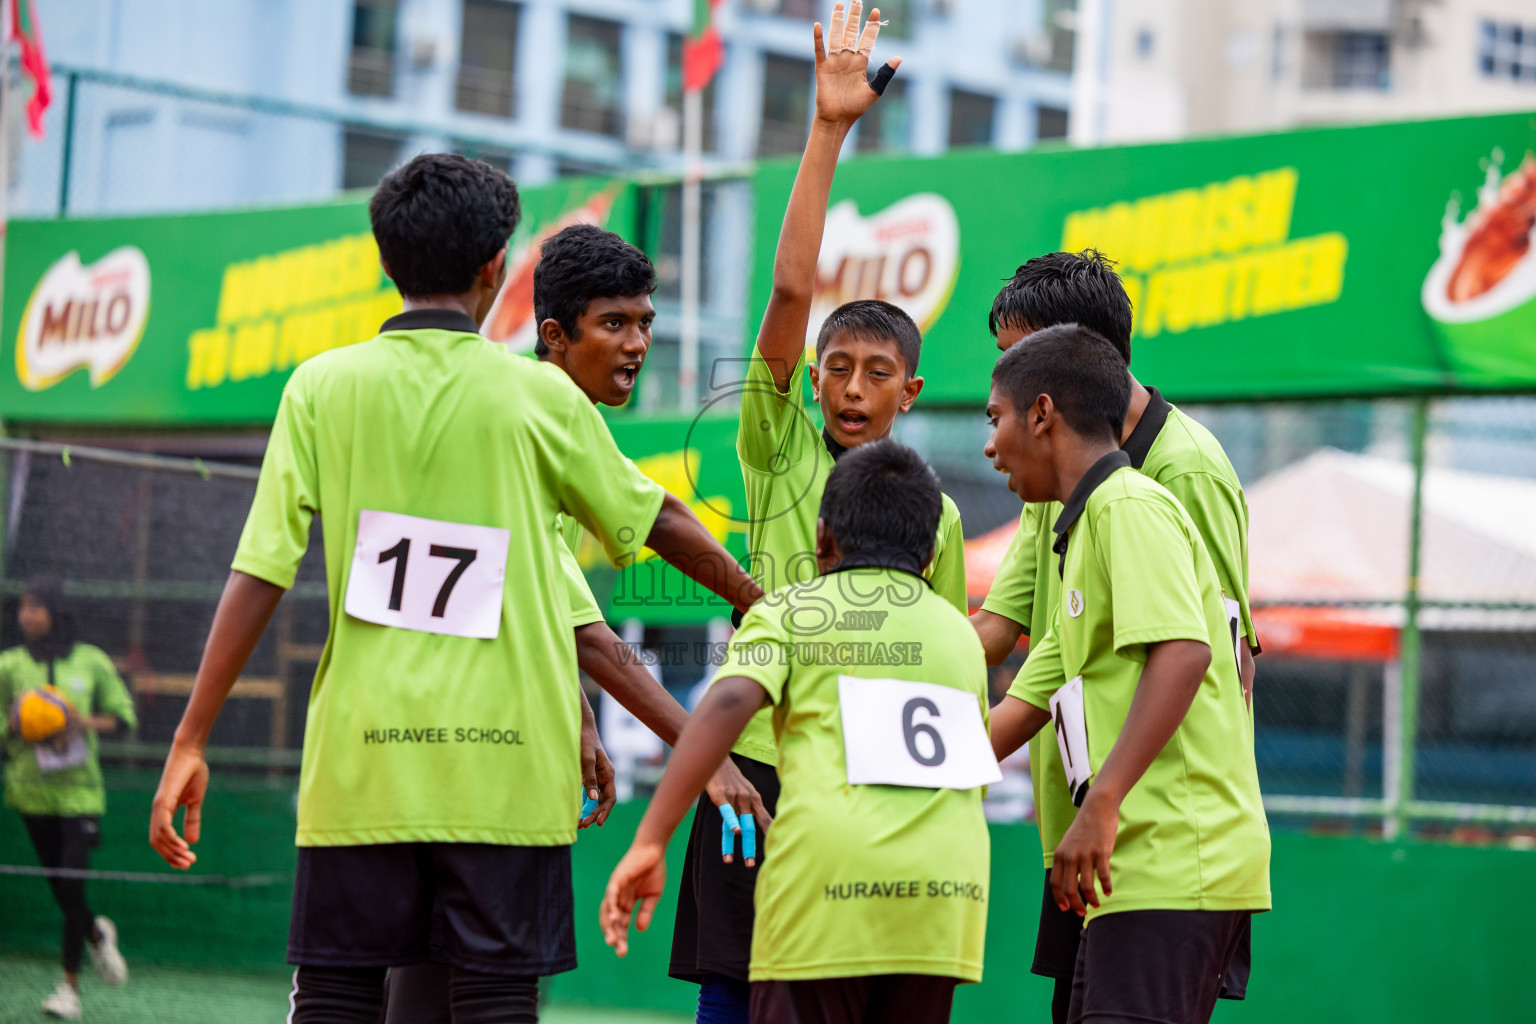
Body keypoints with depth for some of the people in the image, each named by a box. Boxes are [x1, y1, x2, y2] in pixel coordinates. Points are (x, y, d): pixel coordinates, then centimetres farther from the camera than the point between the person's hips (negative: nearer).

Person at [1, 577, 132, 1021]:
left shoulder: (92, 662, 0)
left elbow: (124, 715, 7)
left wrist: (88, 722, -12)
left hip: (79, 788, -2)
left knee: (72, 882, -11)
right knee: (59, 886, 7)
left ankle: (70, 985, -3)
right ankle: (97, 934, 40)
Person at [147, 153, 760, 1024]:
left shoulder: (323, 387, 2)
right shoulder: (539, 395, 2)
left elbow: (260, 574, -3)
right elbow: (655, 522, 16)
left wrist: (191, 740, 0)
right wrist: (754, 601, 33)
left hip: (361, 753, 1)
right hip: (507, 757, -1)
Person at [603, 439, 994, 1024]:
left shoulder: (790, 612, 10)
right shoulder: (960, 632, 23)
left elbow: (728, 704, -8)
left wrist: (649, 842, -14)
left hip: (828, 873, -4)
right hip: (947, 887, 4)